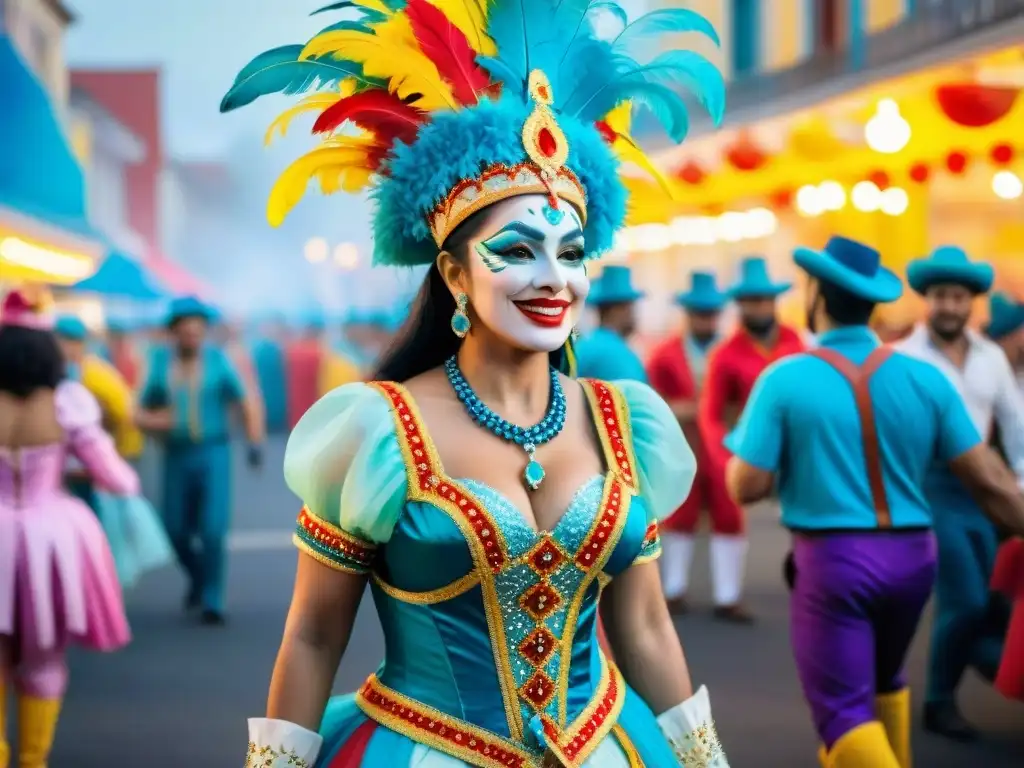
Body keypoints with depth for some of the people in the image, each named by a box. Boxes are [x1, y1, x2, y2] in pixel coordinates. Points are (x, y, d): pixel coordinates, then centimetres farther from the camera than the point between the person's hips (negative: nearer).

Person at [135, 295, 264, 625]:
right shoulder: (160, 366, 1)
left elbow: (245, 404, -2)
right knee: (177, 530, 8)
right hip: (176, 458, 3)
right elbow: (141, 414, 6)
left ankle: (211, 602, -3)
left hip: (213, 455, -3)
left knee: (213, 529, -14)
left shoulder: (218, 361, -4)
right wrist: (154, 422, -18)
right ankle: (198, 577, 39)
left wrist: (255, 444, -16)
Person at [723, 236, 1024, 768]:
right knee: (883, 680, 28)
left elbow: (746, 488, -11)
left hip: (834, 560, -4)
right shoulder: (926, 379, -3)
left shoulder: (786, 380, -10)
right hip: (911, 558, 4)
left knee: (845, 711, -1)